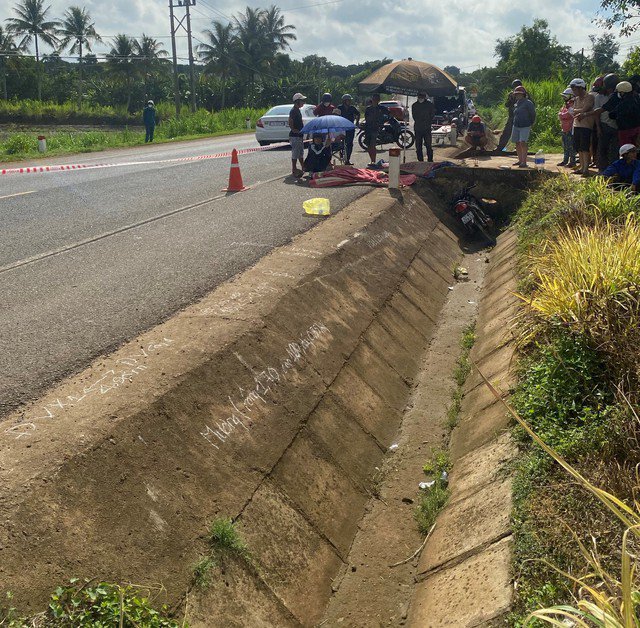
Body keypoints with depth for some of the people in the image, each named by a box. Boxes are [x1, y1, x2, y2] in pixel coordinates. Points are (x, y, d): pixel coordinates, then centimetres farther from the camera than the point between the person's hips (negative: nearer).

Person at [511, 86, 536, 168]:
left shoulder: (528, 103, -9)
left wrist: (530, 124, 7)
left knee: (523, 143, -17)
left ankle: (524, 162, -18)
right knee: (517, 143, 9)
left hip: (525, 127, -7)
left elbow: (533, 114, -1)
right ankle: (520, 160, 22)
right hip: (516, 126, 7)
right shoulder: (517, 103, 12)